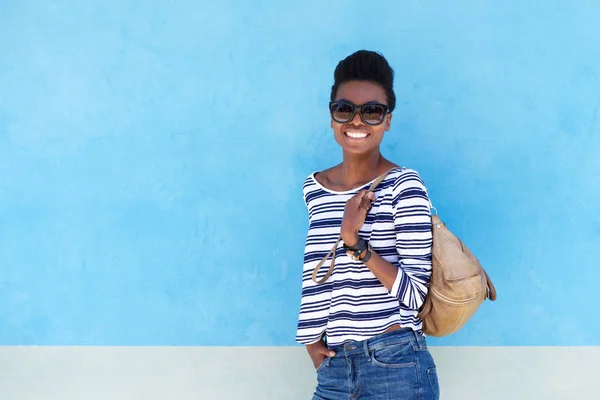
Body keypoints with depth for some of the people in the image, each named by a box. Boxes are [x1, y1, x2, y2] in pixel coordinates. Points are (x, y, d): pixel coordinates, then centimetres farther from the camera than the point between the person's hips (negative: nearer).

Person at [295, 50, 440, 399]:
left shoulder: (404, 185, -10)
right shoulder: (315, 188, 7)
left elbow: (415, 294, -13)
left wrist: (355, 242, -22)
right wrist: (313, 338, 6)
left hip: (396, 367, -5)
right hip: (333, 367, 5)